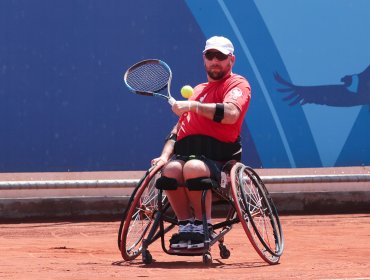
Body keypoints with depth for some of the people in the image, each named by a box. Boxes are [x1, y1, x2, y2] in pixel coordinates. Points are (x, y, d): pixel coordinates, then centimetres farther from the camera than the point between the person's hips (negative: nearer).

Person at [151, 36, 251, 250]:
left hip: (218, 158, -5)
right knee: (170, 169, -31)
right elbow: (178, 128, 26)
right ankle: (186, 226, -19)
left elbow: (231, 113, -16)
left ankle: (203, 227, -24)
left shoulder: (237, 84, 7)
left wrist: (193, 106, -20)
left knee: (193, 167, -38)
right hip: (186, 153, 5)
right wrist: (165, 156, 9)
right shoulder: (197, 89, 30)